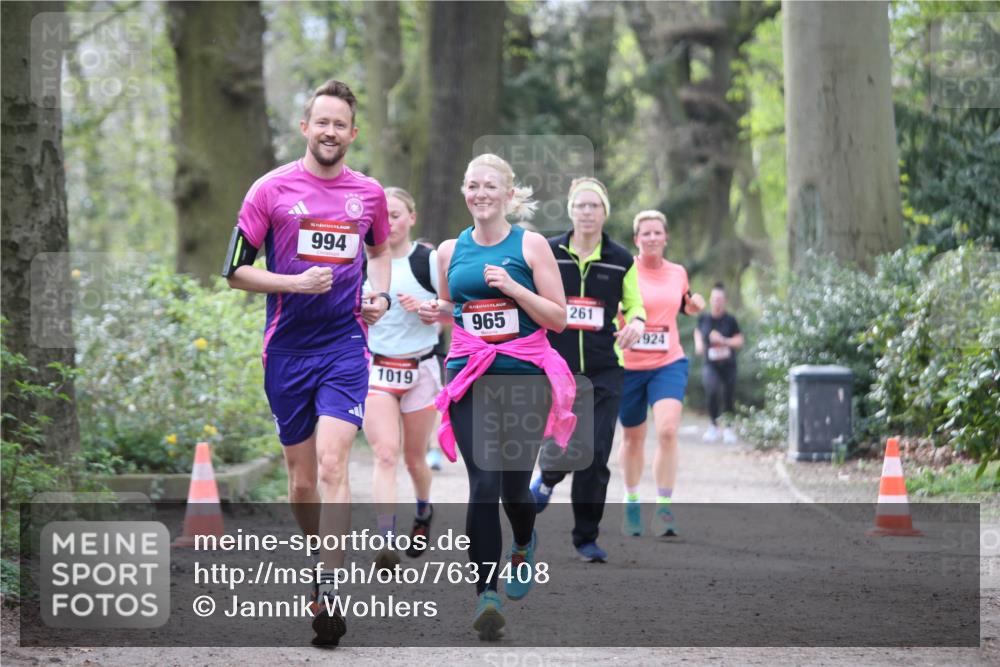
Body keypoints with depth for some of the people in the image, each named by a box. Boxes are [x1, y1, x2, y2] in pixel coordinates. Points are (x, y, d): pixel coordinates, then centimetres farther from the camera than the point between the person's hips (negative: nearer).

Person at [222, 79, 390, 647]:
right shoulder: (271, 189, 0)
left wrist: (380, 294, 9)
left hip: (346, 344, 0)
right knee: (301, 478, 7)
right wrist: (295, 283, -14)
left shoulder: (369, 193, 8)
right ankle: (322, 557, 31)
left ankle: (330, 588, -19)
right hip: (287, 349, 0)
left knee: (332, 464, -17)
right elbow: (236, 270, 0)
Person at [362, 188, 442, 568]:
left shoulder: (430, 261, -3)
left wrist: (424, 307, -18)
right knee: (385, 454, -16)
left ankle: (423, 510, 44)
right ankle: (385, 541, -24)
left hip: (420, 370, -1)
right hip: (376, 369, 1)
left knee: (414, 458, 12)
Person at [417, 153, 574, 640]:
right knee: (484, 482, -14)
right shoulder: (450, 250, 7)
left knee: (514, 484, 6)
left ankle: (523, 546, 41)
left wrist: (513, 287, -16)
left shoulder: (531, 245, -2)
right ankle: (486, 594, -13)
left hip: (523, 375, -1)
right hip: (469, 376, 1)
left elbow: (558, 318, -3)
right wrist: (434, 312, 1)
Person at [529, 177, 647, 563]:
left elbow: (635, 303, 16)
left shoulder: (621, 260, 5)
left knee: (595, 455, -6)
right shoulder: (548, 253, 2)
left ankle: (586, 537, 9)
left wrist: (637, 321, -7)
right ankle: (546, 481, 30)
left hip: (603, 371, 1)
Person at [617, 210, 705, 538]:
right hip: (628, 365, -1)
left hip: (669, 363, 1)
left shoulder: (678, 273, 7)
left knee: (667, 430, -19)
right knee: (633, 437, 12)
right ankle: (631, 503, 34)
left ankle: (663, 509, -16)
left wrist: (694, 306, 2)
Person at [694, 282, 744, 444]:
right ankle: (714, 426, -3)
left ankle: (728, 429, 25)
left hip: (728, 364, 0)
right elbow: (698, 332, 22)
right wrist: (698, 344, 4)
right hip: (710, 364, 0)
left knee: (727, 397, 4)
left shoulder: (730, 320, -5)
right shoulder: (703, 318, 1)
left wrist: (723, 340, -17)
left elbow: (739, 341, -3)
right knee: (712, 391, -21)